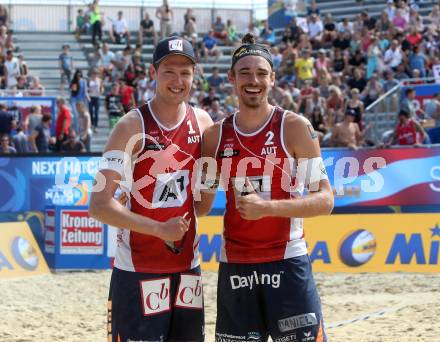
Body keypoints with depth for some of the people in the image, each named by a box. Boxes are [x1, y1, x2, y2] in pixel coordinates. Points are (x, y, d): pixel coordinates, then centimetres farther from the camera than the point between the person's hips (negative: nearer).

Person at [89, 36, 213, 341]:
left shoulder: (201, 122, 5)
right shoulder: (132, 126, -11)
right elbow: (100, 205, -18)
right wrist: (160, 229, -22)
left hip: (187, 267, 6)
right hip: (138, 271, -5)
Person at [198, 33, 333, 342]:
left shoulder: (294, 128, -4)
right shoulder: (216, 136, 7)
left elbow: (325, 200, -10)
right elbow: (202, 204, 16)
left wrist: (267, 207, -21)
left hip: (287, 263, -4)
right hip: (234, 266, 4)